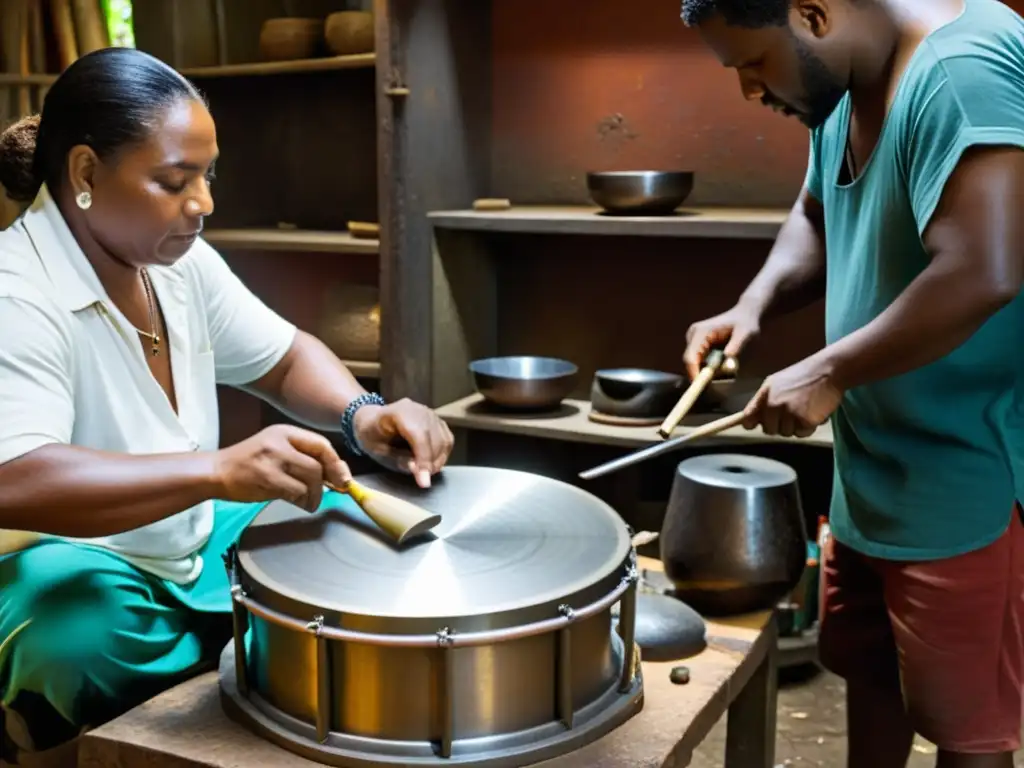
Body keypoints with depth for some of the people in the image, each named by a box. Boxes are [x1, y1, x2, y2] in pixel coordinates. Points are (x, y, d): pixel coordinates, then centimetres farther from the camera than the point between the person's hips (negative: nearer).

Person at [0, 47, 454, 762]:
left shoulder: (178, 258, -2)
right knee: (86, 630, -38)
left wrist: (361, 414, -15)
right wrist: (221, 470, -47)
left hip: (192, 541, 7)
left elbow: (287, 358, 7)